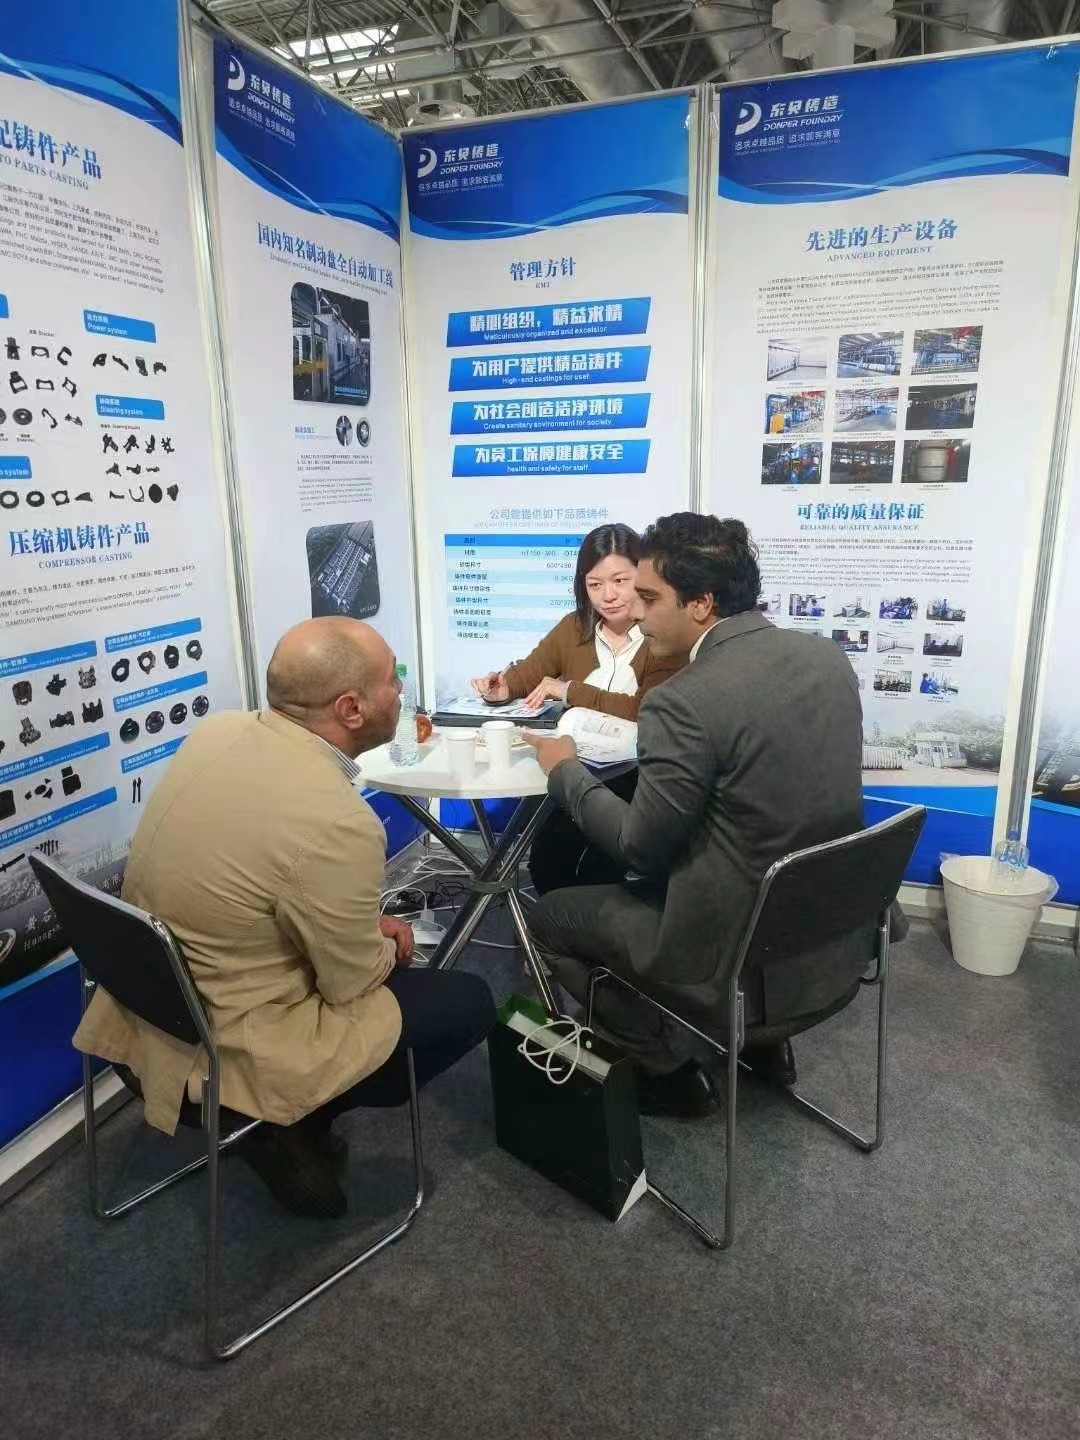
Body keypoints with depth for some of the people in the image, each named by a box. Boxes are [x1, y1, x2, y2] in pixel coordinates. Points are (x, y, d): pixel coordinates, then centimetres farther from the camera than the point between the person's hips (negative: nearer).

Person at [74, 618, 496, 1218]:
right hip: (228, 1046, -8)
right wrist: (390, 948, 6)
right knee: (469, 1002, 4)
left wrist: (364, 921, 7)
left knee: (380, 949, 23)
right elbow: (354, 984, -16)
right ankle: (291, 1127, 8)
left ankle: (293, 1115, 19)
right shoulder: (337, 823, -31)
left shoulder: (217, 730, -7)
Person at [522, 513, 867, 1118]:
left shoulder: (685, 701, -25)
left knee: (550, 916, 10)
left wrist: (565, 768, -1)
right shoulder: (829, 656, -2)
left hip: (739, 948, -8)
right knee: (650, 875, 32)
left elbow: (640, 846, -16)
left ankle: (671, 1066, 19)